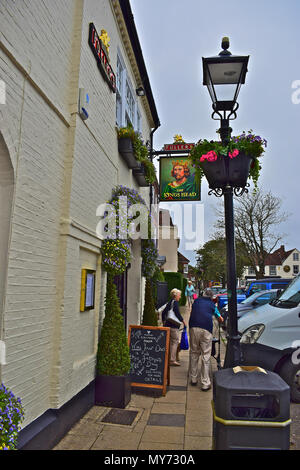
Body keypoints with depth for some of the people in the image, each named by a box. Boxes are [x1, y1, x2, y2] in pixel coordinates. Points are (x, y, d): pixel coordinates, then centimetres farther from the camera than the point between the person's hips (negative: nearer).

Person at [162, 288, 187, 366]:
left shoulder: (169, 302, 14)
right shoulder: (175, 302, -12)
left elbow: (163, 312, 18)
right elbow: (177, 313, -20)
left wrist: (164, 321, 25)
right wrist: (182, 320, -10)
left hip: (167, 324, 9)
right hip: (173, 325, -9)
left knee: (170, 342, 16)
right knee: (175, 341, -3)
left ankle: (169, 359, 21)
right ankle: (172, 360, -3)